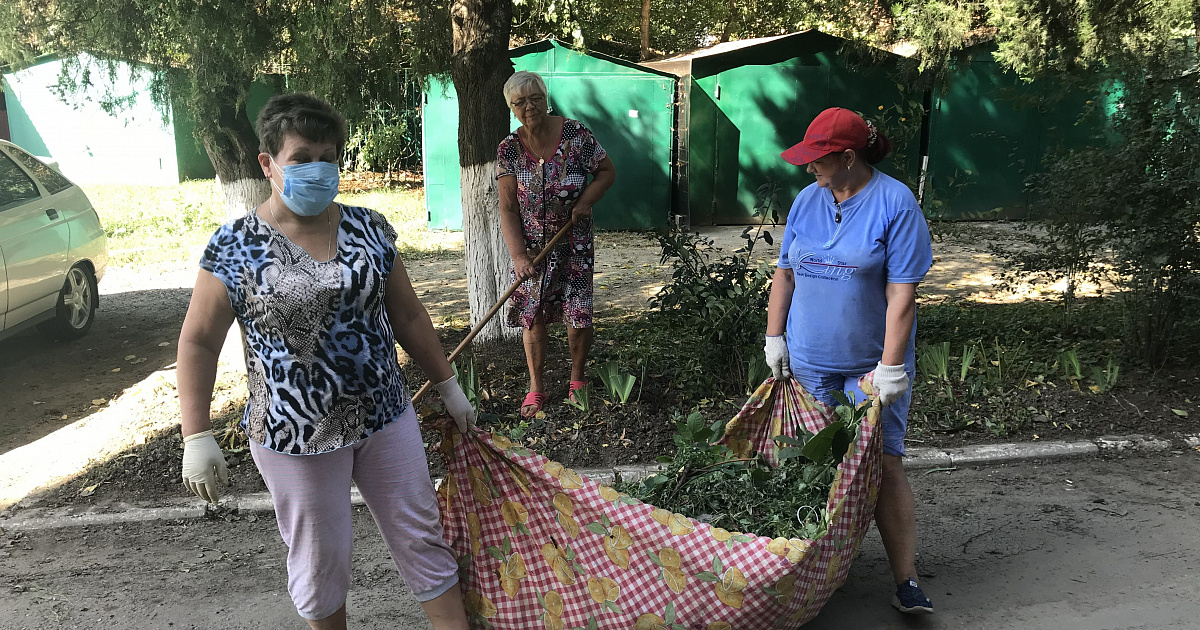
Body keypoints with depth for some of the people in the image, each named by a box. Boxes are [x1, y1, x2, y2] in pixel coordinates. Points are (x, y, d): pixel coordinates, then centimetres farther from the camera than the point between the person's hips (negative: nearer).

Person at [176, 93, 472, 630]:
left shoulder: (369, 229, 1)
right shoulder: (235, 246, -8)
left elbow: (408, 316, 8)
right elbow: (198, 343, -4)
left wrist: (448, 386, 11)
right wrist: (196, 436, -8)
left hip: (385, 418, 3)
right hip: (295, 437, -2)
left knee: (422, 538, 12)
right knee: (320, 562, 13)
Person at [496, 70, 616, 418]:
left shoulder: (575, 134, -8)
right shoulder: (509, 149, -5)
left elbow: (607, 171, 3)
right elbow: (507, 209, -7)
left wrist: (586, 200, -15)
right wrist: (518, 254, -17)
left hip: (573, 242, -1)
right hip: (531, 245, 1)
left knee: (578, 314, -1)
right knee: (532, 315, 3)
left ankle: (577, 379, 23)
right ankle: (536, 388, 19)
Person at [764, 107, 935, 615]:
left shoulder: (895, 204, -11)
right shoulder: (807, 200, 6)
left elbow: (902, 293, -15)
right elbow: (785, 272, 13)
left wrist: (890, 367, -18)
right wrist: (774, 337, 9)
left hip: (871, 363, -4)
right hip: (809, 359, 5)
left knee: (884, 464, -6)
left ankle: (906, 581, 4)